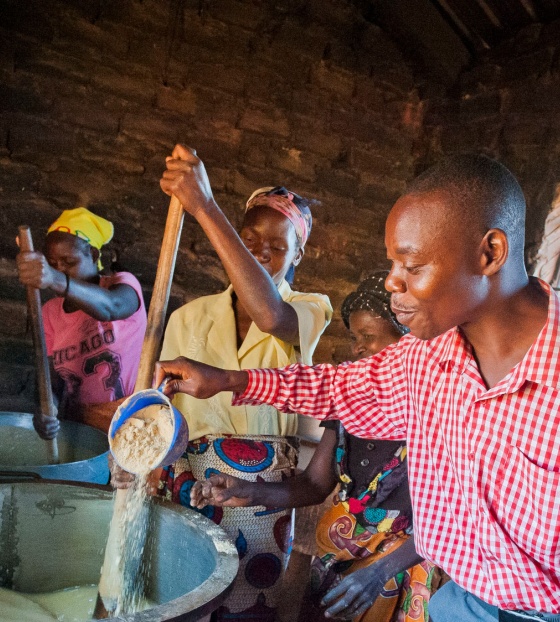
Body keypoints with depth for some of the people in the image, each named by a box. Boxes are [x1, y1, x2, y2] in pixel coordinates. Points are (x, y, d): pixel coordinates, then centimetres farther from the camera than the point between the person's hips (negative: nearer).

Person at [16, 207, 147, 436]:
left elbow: (109, 308, -34)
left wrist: (57, 281, -53)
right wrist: (47, 412, -24)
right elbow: (52, 383, 0)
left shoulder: (123, 284, -7)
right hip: (78, 425, 5)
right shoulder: (50, 312, 6)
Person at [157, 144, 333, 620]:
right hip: (189, 485, 2)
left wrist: (204, 207, -34)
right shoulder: (190, 317, 4)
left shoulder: (308, 313, -6)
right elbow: (162, 402, 5)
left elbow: (270, 314, -30)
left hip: (266, 498, -2)